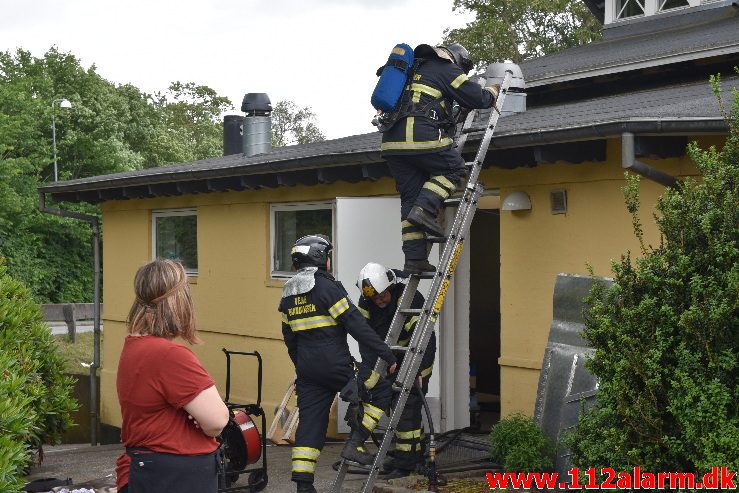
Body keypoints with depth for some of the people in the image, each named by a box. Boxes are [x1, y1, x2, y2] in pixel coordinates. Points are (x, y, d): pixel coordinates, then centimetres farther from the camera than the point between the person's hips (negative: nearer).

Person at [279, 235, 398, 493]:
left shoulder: (288, 294, 13)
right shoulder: (328, 287, -11)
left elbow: (289, 336, 20)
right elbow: (357, 325, -15)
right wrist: (387, 355, -11)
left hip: (307, 371, 7)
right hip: (335, 365, -7)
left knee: (309, 424, 9)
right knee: (381, 390, 9)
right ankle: (354, 444, 4)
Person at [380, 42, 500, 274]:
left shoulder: (414, 69, 31)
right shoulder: (446, 68, 8)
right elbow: (477, 97, 5)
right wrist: (493, 91, 24)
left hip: (392, 142, 7)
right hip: (422, 136, -7)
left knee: (411, 198, 8)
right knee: (454, 169, 12)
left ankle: (414, 259, 4)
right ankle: (424, 209, -10)